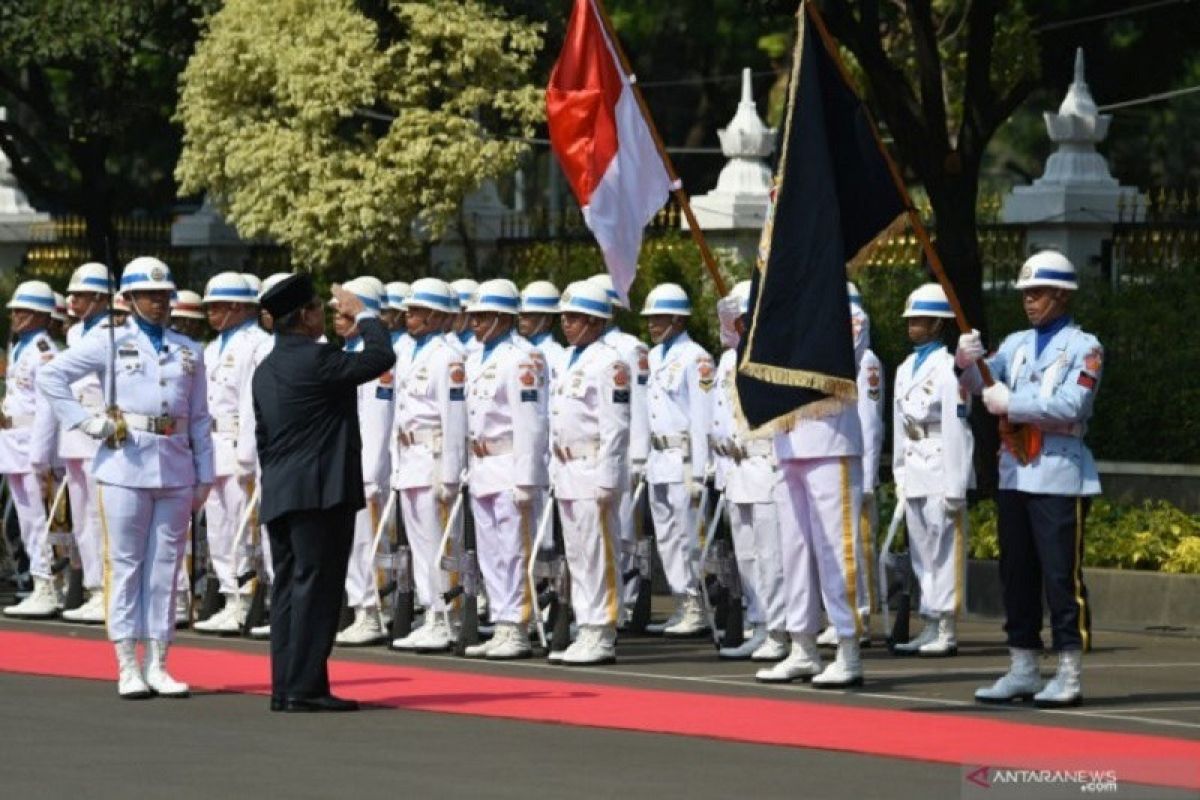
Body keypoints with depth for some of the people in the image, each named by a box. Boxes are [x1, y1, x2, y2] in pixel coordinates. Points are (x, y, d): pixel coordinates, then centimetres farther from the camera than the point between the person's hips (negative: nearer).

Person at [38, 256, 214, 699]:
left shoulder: (189, 351, 13)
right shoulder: (109, 342, 3)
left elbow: (200, 418, 14)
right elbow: (51, 376, 0)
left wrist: (205, 475, 9)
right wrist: (87, 422, -7)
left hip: (176, 469, 3)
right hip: (126, 466, -3)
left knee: (166, 565, 5)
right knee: (125, 563, -1)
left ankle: (157, 666, 10)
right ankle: (128, 667, 3)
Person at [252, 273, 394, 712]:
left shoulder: (265, 370, 15)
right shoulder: (318, 359, -13)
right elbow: (381, 358, -8)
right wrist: (363, 315, 6)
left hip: (279, 495, 9)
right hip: (321, 492, -9)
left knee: (288, 589, 9)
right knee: (315, 588, -8)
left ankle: (285, 686, 9)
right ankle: (305, 687, -10)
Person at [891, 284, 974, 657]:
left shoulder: (948, 367, -10)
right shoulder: (906, 369, 16)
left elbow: (956, 426, -13)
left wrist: (955, 485, -16)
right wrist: (900, 475, 16)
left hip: (941, 468, -8)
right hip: (914, 472, 8)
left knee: (944, 552, -6)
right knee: (921, 552, 10)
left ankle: (946, 631, -3)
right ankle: (929, 627, 15)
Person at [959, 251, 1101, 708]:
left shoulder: (1083, 347, -2)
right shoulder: (1017, 344, 15)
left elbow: (1071, 406, -15)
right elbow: (980, 385, 4)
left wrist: (1011, 404, -17)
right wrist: (967, 363, -17)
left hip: (1059, 477, -6)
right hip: (1014, 476, 6)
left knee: (1061, 576, -7)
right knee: (1016, 575, 8)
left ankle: (1068, 677, -5)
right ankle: (1023, 671, 15)